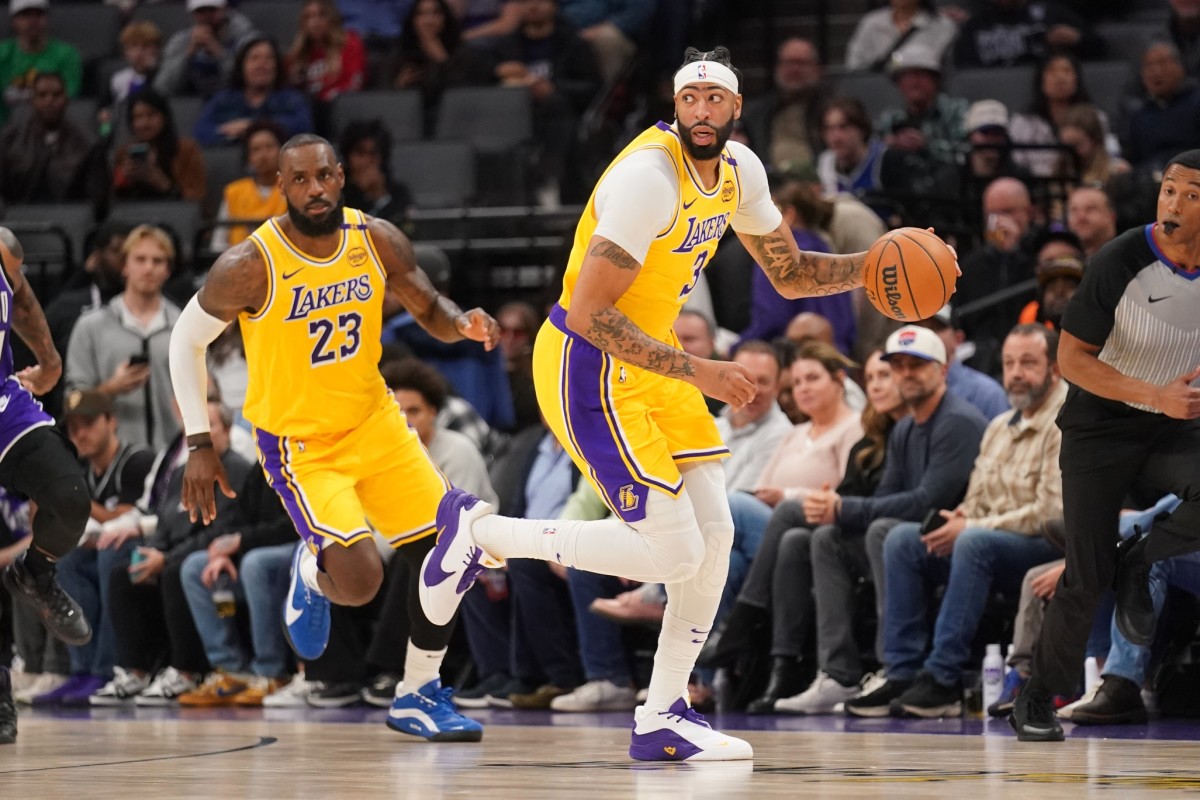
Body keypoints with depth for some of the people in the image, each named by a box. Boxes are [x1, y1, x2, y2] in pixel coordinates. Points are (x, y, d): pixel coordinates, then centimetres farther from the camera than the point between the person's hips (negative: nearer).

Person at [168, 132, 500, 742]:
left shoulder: (378, 241, -8)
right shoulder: (250, 266, -21)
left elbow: (429, 311, 6)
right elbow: (187, 341, -7)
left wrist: (465, 324, -18)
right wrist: (199, 445, -9)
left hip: (373, 420, 5)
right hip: (297, 441, -5)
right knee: (359, 580, -22)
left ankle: (417, 697, 18)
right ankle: (312, 570, 16)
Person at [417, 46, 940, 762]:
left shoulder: (740, 171, 4)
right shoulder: (650, 175, -25)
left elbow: (790, 273, 19)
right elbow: (589, 313, -27)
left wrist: (873, 266, 1)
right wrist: (696, 373, -26)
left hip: (649, 362, 9)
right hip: (588, 365, -9)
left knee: (714, 536, 4)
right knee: (674, 553, -12)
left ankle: (664, 719, 13)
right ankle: (483, 531, 2)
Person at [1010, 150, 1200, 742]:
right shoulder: (1120, 264, -19)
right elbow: (1071, 358, -18)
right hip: (1101, 426, -3)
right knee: (1086, 577, -7)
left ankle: (1138, 564, -1)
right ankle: (1036, 702, 11)